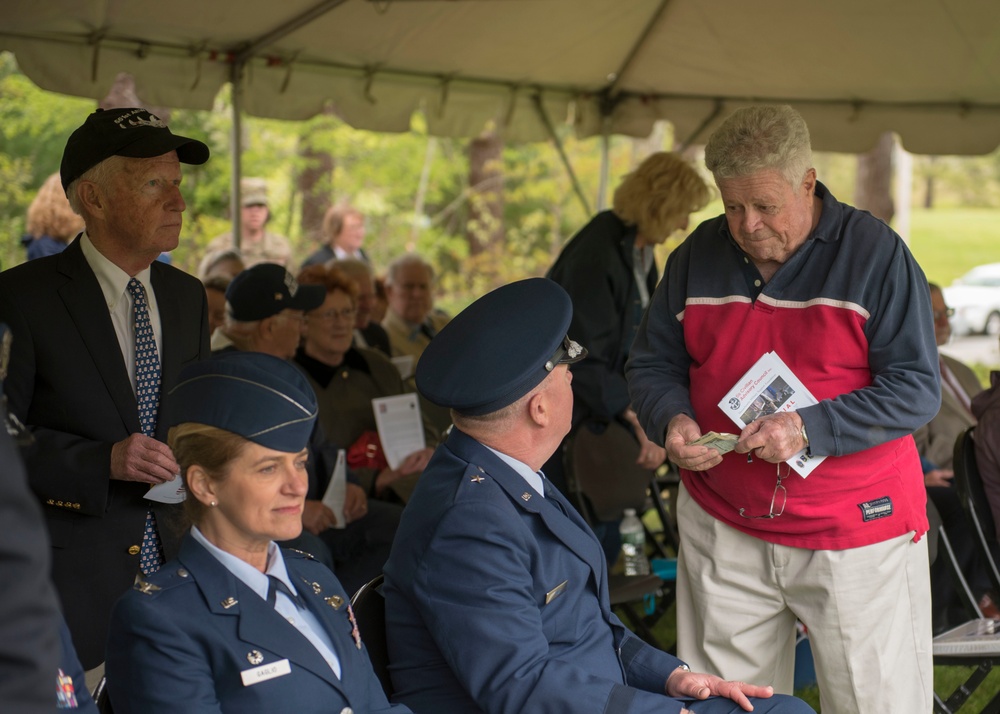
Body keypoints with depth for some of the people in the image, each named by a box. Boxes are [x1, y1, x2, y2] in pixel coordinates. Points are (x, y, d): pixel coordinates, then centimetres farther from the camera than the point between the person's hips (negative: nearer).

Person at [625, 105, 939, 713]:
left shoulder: (876, 254, -8)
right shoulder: (699, 255, 7)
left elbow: (917, 390, -12)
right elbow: (652, 364, 13)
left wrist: (809, 428, -24)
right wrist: (671, 419, -10)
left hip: (856, 531, -4)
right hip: (723, 524, 4)